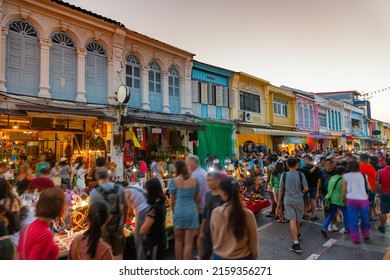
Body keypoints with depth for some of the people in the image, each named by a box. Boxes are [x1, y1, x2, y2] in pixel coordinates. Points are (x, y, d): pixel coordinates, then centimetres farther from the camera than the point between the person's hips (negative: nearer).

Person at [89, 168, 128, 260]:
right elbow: (125, 205, 2)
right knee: (118, 251, 18)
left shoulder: (95, 192, -16)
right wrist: (124, 220, 15)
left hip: (102, 226, -2)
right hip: (118, 224, 2)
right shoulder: (119, 188, -6)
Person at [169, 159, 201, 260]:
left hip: (179, 211, -1)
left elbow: (172, 201, 0)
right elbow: (198, 199, 8)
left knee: (178, 240, 19)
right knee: (188, 242, 7)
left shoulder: (174, 181, -5)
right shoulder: (194, 180, 2)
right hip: (192, 211, 1)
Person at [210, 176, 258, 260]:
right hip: (242, 258, 0)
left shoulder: (215, 213, -15)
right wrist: (254, 257, 11)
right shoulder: (248, 214, -18)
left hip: (219, 258, 1)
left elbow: (214, 238, 0)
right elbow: (253, 241, -6)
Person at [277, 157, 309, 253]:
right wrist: (300, 192, 13)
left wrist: (279, 203, 8)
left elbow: (281, 190, 0)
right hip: (299, 200, 1)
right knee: (298, 220, 19)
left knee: (292, 220, -4)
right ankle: (297, 235, 43)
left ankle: (296, 243, -10)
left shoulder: (284, 175, -3)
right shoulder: (300, 174, -5)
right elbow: (306, 189, -9)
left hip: (288, 200, -1)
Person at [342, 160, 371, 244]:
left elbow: (344, 189, 3)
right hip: (363, 199, 2)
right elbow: (368, 188, 13)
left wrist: (343, 198, 16)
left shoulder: (346, 176, 1)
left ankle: (356, 238, 9)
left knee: (353, 220, 5)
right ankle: (366, 235, 34)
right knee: (365, 219, 19)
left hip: (352, 199, -2)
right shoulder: (364, 175, 7)